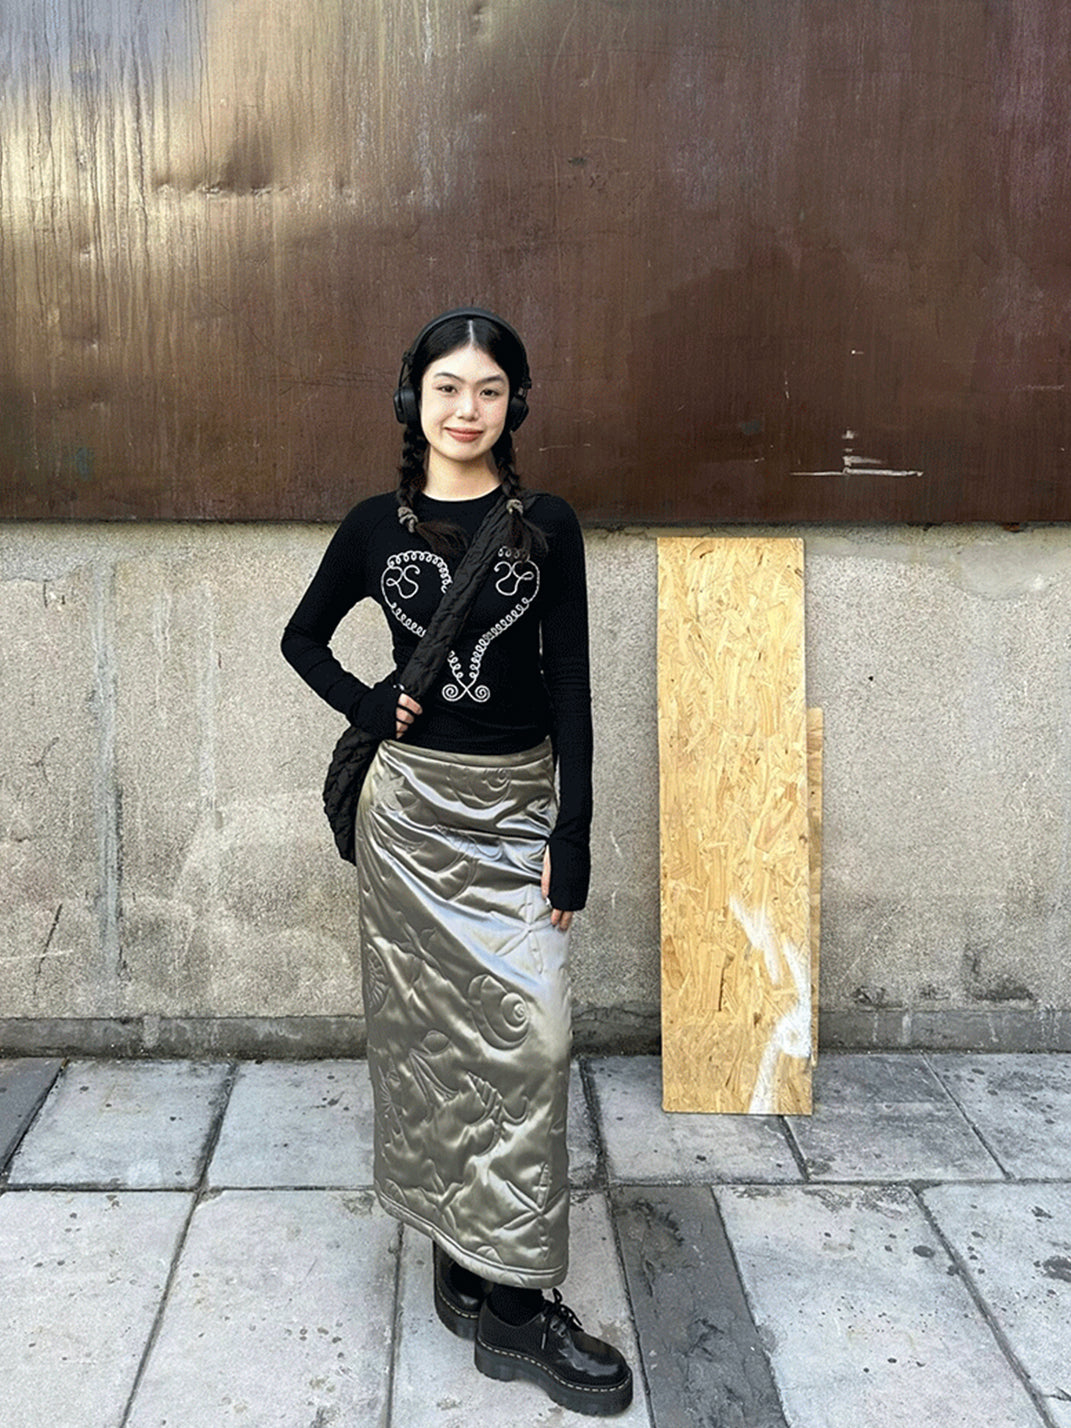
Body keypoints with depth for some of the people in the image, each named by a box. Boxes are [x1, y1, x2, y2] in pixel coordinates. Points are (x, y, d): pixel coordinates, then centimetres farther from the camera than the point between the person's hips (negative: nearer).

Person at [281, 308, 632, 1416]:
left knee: (531, 1035, -5)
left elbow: (568, 683, -1)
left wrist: (573, 831, -6)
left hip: (519, 805, 0)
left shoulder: (546, 525, 1)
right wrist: (366, 706, -1)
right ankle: (460, 1252, 21)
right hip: (411, 804, 1)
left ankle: (514, 1292, 7)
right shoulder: (376, 526, 4)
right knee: (429, 1034, 6)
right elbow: (302, 637, 17)